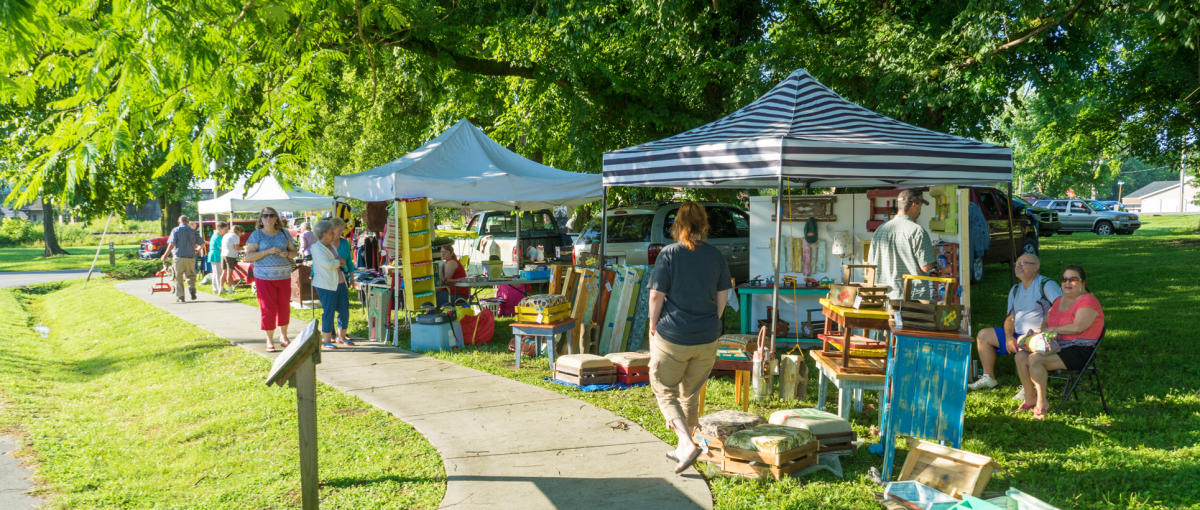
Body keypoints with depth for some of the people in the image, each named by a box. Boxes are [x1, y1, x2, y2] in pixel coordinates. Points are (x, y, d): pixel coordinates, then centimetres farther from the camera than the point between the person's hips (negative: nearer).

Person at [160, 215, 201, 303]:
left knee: (178, 278, 7)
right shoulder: (193, 231, 6)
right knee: (190, 276, 15)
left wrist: (165, 256, -4)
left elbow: (172, 244, -11)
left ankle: (180, 296, 7)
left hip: (179, 257, -2)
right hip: (190, 257, 2)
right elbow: (201, 243, 5)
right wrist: (197, 249, 27)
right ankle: (192, 288, -12)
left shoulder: (176, 230, -1)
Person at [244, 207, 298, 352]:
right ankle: (269, 341, 4)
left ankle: (283, 336, 26)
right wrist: (268, 251, -19)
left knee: (284, 307, 9)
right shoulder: (256, 234, -1)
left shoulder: (283, 233, 9)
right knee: (267, 309, -4)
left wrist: (287, 253, -10)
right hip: (264, 277, -3)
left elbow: (294, 252, 14)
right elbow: (248, 256, -8)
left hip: (284, 275, 3)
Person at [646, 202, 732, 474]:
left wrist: (653, 324, 1)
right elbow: (723, 295, 6)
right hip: (706, 339, 4)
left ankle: (687, 444, -8)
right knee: (691, 393, 19)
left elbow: (656, 295, -12)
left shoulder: (669, 254, -12)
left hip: (671, 337, -4)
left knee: (665, 392, 9)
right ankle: (683, 448, 27)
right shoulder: (716, 255, 1)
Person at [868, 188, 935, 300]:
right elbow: (926, 267, -10)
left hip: (887, 296, 5)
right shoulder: (917, 230, -9)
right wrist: (934, 256, 9)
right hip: (914, 297, -5)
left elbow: (871, 266, 11)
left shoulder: (879, 230, 8)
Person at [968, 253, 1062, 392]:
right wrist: (1009, 337, -4)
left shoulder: (1046, 284, -7)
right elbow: (1010, 317, 17)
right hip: (1017, 334, 8)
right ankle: (989, 377, 9)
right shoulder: (1015, 289, 17)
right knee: (983, 335, 3)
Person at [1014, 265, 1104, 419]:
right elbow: (1046, 323, 22)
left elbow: (1077, 327, -22)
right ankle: (1029, 399, -3)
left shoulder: (1088, 301, -9)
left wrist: (1052, 329, -12)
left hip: (1079, 351, -9)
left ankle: (1042, 403, -15)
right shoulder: (1060, 301, 19)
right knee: (1021, 356, -11)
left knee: (1035, 359, -28)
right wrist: (1040, 331, -2)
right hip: (1057, 347, 9)